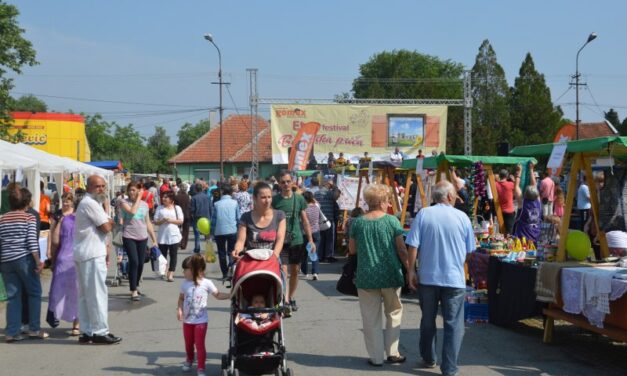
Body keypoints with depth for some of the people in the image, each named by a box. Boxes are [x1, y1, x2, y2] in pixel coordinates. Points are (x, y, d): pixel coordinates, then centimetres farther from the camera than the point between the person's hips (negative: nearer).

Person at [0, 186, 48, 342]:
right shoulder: (29, 218, -4)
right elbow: (32, 241, -11)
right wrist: (38, 262, -9)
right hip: (24, 259, -4)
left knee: (13, 296, 8)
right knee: (34, 293, 8)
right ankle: (34, 329, 8)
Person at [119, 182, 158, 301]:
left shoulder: (144, 204, 8)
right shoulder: (124, 202, -3)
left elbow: (148, 223, 13)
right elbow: (132, 211, -23)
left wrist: (154, 240, 12)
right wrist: (138, 199, -11)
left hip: (142, 238, 4)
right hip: (129, 237, -4)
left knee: (141, 264, 8)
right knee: (134, 262, -13)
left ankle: (135, 286, 28)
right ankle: (133, 291, -8)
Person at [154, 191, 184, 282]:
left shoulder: (177, 208, 5)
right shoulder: (160, 208, 8)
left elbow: (181, 221, 0)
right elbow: (155, 221, 4)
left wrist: (171, 220, -14)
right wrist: (162, 220, -15)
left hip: (174, 236, -1)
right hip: (162, 236, 1)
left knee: (173, 256, -2)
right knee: (163, 255, 4)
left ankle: (170, 274, -1)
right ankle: (164, 273, 14)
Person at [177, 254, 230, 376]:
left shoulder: (206, 283, -11)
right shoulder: (185, 284, -2)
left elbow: (218, 295, -1)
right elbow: (181, 298, 8)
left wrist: (231, 295, -15)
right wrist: (179, 309, -9)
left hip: (201, 321, -4)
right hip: (187, 320, 4)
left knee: (200, 344, -4)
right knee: (188, 343, 19)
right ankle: (189, 360, 44)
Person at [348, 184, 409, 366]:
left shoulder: (358, 222, -1)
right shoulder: (392, 221, -7)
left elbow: (352, 249, 7)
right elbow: (401, 250, -7)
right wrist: (409, 268, 5)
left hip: (366, 277, 1)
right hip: (390, 275, -1)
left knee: (371, 318, 9)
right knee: (393, 313, 17)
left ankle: (376, 357, 12)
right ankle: (392, 352, 18)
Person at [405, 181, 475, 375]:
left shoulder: (423, 214, -5)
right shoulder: (462, 217, -2)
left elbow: (413, 245, -8)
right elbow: (469, 250, 7)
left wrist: (411, 270, 0)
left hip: (427, 277, 1)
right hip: (454, 278, -1)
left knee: (428, 321, 17)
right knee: (453, 325, 4)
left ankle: (428, 359, 32)